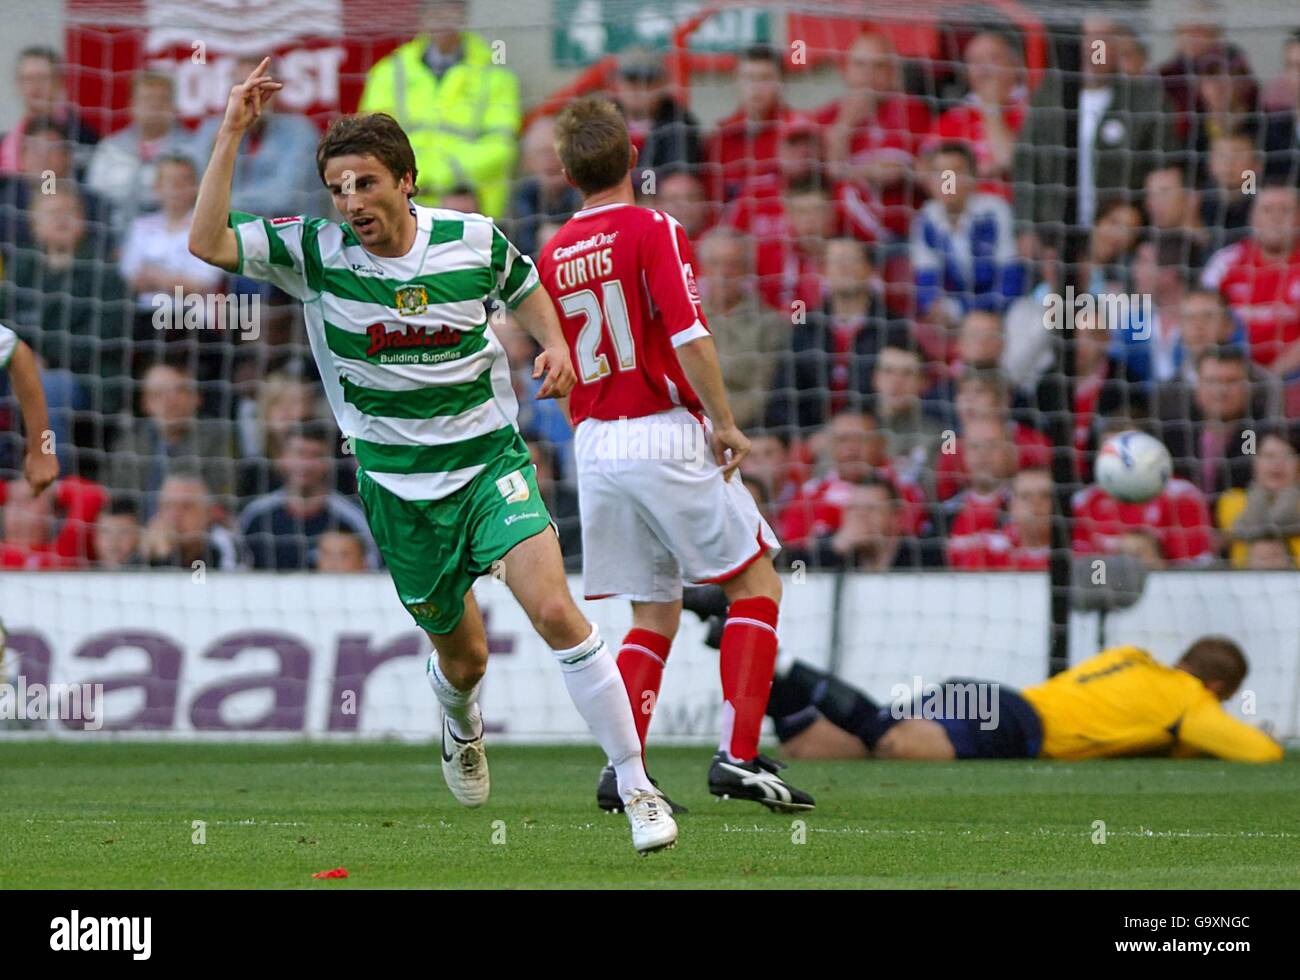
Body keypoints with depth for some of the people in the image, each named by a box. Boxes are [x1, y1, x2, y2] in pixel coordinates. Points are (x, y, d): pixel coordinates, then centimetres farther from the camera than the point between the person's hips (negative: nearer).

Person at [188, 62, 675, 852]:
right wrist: (232, 134, -21)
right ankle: (462, 727, 52)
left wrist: (554, 344, -4)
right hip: (398, 484, 1)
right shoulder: (317, 253, -9)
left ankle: (637, 789, -15)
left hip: (490, 459, -1)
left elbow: (525, 284, 15)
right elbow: (209, 243, -18)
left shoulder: (475, 241, -7)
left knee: (555, 611, -21)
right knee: (464, 655, 12)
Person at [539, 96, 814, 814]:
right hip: (667, 435, -6)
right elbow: (689, 337, -19)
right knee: (756, 582, 5)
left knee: (654, 615, 13)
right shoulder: (653, 231, -8)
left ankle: (623, 768, -2)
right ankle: (738, 755, -6)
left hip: (594, 449, 6)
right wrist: (726, 424, -10)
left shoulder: (554, 256, 9)